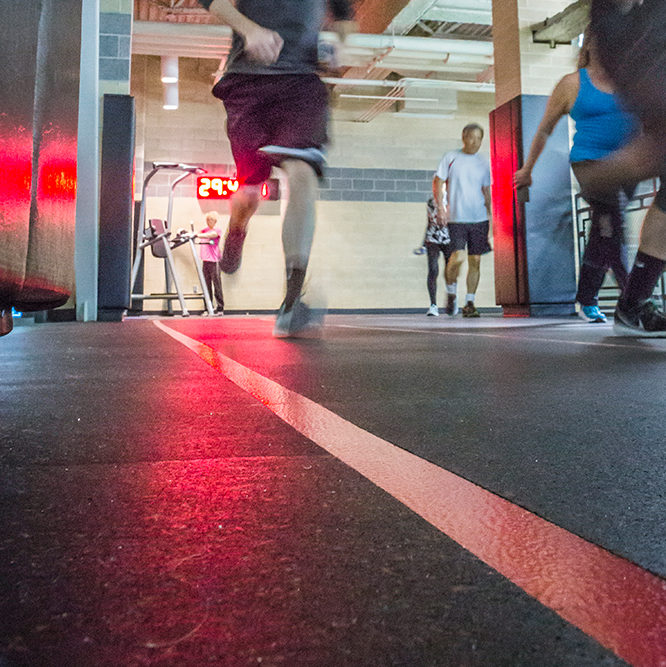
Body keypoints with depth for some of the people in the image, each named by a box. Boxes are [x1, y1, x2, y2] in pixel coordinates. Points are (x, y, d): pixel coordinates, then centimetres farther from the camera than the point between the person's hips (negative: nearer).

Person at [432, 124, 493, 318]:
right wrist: (440, 207, -8)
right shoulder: (451, 158, 3)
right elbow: (438, 183, 3)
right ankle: (451, 291, 13)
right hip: (456, 218, -3)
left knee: (475, 260, 0)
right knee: (457, 257, -15)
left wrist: (491, 216, 14)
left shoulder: (484, 163, 12)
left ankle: (470, 303, 8)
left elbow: (486, 191, 18)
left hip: (479, 219, 3)